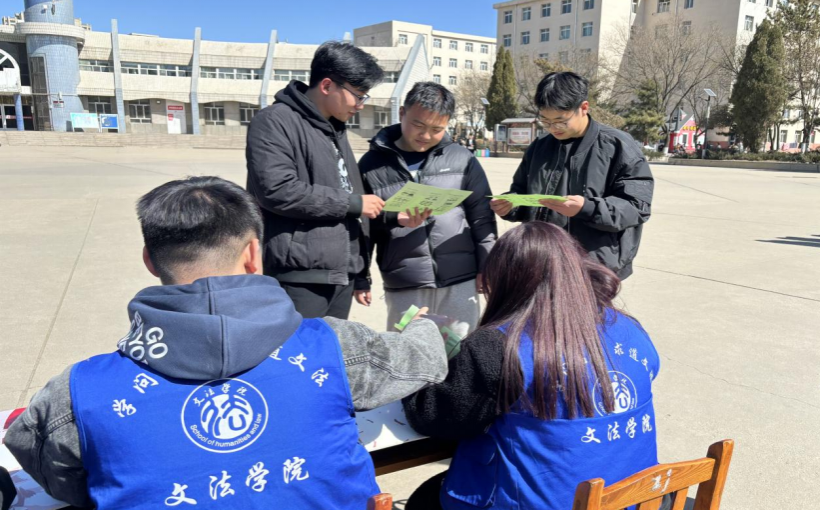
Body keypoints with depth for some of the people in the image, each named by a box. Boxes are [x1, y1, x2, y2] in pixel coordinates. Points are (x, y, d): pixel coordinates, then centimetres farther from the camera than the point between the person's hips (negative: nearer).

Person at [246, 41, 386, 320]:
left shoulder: (335, 128, 19)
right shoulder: (276, 122, -9)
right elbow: (277, 191, -21)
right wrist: (352, 203, -14)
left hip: (343, 273, 8)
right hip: (299, 276, -8)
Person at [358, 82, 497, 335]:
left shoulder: (462, 160, 6)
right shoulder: (373, 164, 4)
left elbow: (482, 218, 7)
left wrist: (487, 268, 3)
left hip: (461, 282, 1)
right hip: (403, 288, 0)